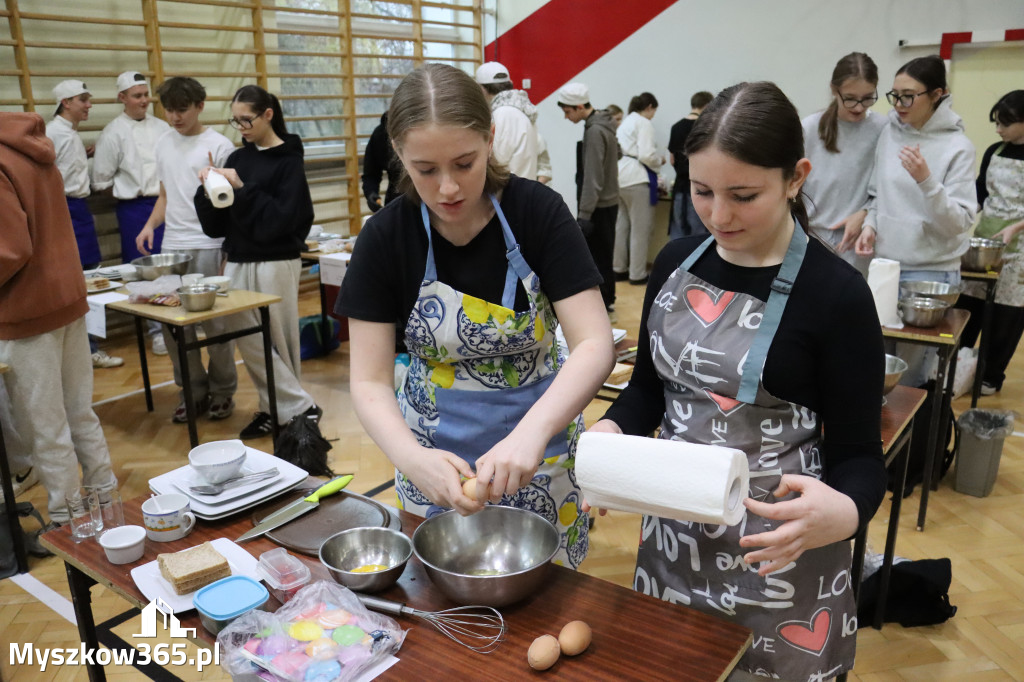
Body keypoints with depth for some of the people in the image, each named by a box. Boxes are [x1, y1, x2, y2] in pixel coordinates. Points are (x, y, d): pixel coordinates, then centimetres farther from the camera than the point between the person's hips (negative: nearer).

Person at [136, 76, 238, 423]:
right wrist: (150, 224, 6)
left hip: (208, 246, -5)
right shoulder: (164, 142, 14)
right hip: (171, 246, 6)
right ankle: (193, 391, 21)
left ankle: (222, 392, 17)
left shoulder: (218, 145, -4)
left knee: (215, 323, 0)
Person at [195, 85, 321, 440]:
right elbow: (216, 224, 10)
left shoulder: (288, 160, -4)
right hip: (238, 261, 6)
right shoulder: (237, 158, 11)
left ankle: (294, 408, 12)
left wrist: (241, 188, -19)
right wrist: (208, 191, -7)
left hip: (276, 263, -6)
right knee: (249, 341, 4)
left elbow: (280, 218, -15)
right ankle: (277, 409, 15)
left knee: (277, 341, 0)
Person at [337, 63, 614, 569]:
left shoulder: (537, 211, -15)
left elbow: (595, 344, -21)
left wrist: (531, 432, -37)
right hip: (435, 456, 1)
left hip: (537, 444, -1)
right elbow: (370, 382, -12)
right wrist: (412, 459, -31)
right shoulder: (385, 238, -12)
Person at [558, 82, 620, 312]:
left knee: (596, 257, -4)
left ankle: (601, 305, 3)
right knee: (603, 255, 17)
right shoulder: (603, 125, 12)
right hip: (609, 201, 10)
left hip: (598, 206, -10)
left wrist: (584, 213, -21)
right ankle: (607, 300, 27)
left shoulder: (594, 131, -19)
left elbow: (593, 178, -22)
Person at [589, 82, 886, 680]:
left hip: (777, 548, -4)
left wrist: (840, 511, -34)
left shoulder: (836, 293, -17)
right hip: (675, 532, 5)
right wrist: (613, 430, -14)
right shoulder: (677, 261, -2)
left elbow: (859, 454, -12)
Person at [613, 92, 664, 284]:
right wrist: (660, 160, 3)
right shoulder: (644, 124, -8)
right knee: (640, 227, -1)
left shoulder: (625, 123, 18)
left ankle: (618, 268, 20)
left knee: (622, 225, 14)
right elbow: (646, 155, -16)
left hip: (620, 176, 9)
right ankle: (637, 273, 4)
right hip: (637, 178, -8)